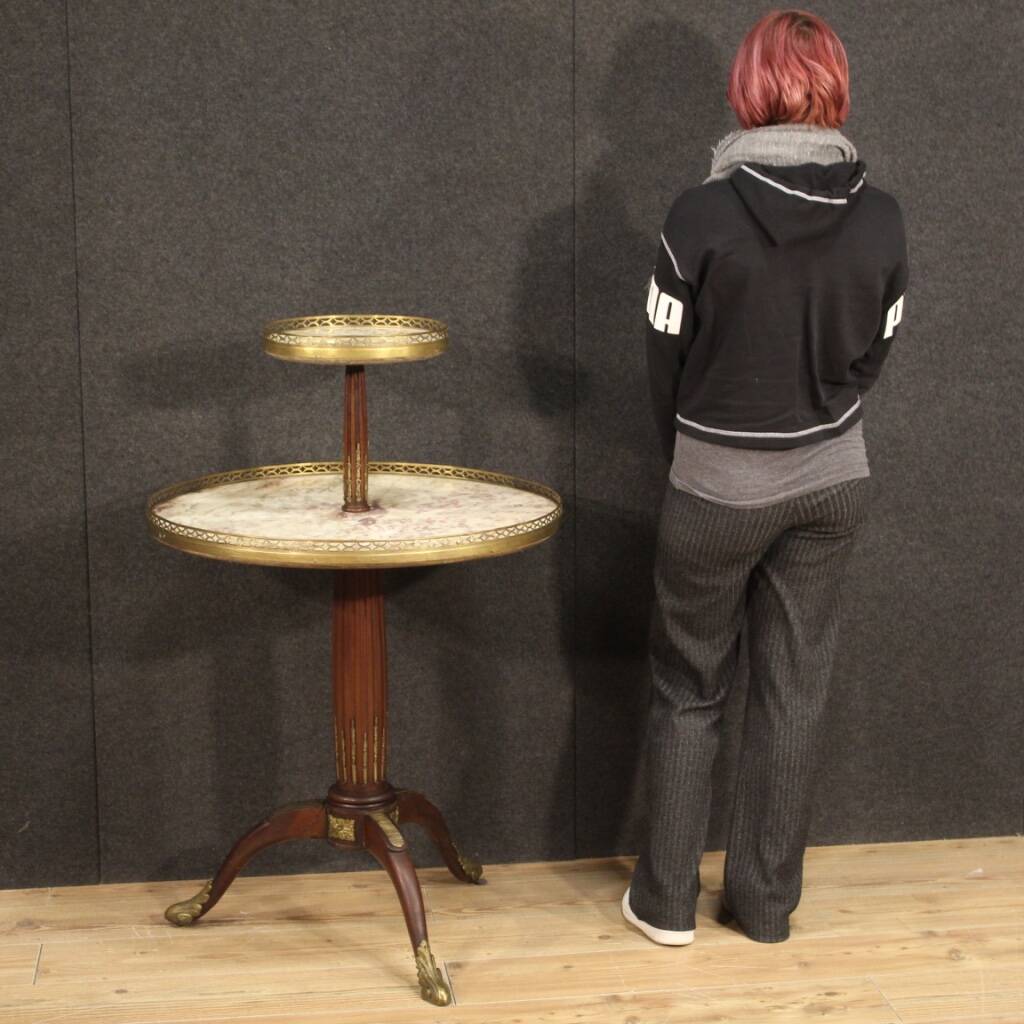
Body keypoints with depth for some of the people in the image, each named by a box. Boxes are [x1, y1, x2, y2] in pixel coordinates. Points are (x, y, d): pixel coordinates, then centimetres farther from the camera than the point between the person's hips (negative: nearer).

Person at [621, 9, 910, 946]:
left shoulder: (702, 215, -18)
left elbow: (667, 360, -7)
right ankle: (768, 903, 23)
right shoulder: (882, 220, -8)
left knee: (690, 691, 13)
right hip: (832, 486, 3)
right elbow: (873, 353, 3)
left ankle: (667, 901, 20)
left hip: (717, 490, -3)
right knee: (795, 694, 12)